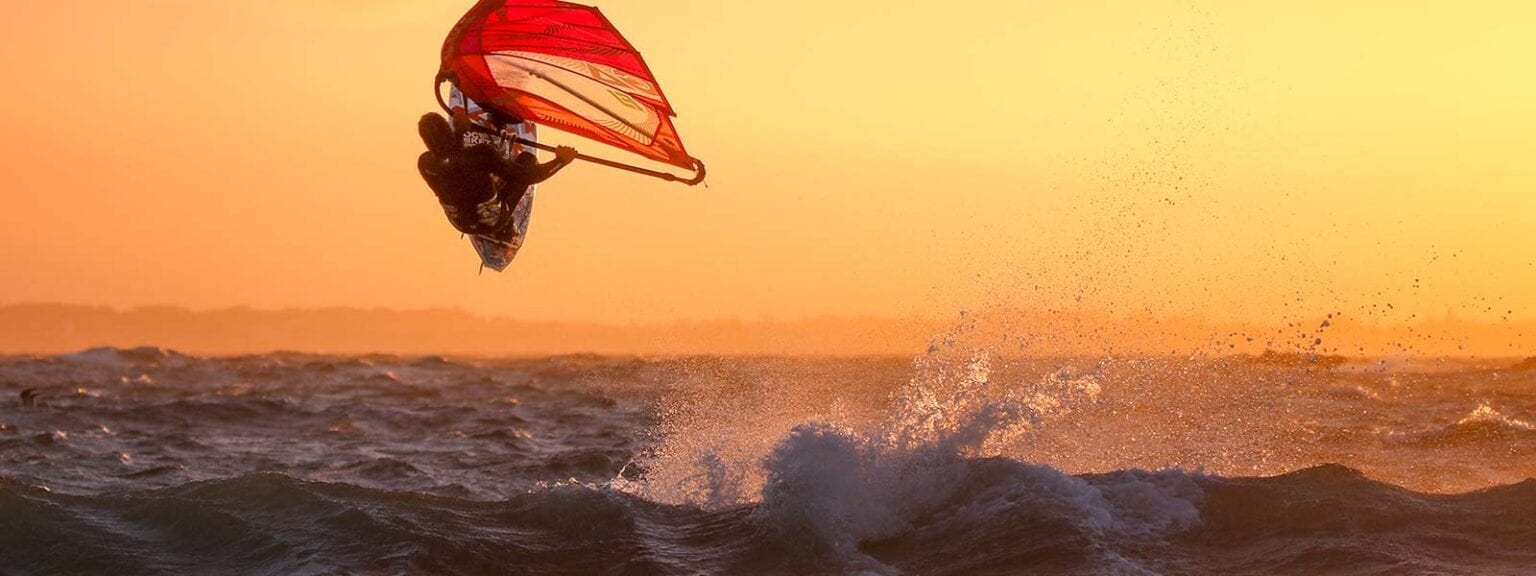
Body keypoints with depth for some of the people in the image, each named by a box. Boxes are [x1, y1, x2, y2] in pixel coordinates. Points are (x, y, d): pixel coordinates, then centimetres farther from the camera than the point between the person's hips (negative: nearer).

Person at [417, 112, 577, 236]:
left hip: (462, 225, 5)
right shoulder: (480, 154, -37)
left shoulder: (424, 163, -21)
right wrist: (561, 160, -19)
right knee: (527, 158, 10)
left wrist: (460, 130, 9)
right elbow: (526, 176, -31)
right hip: (493, 222, -5)